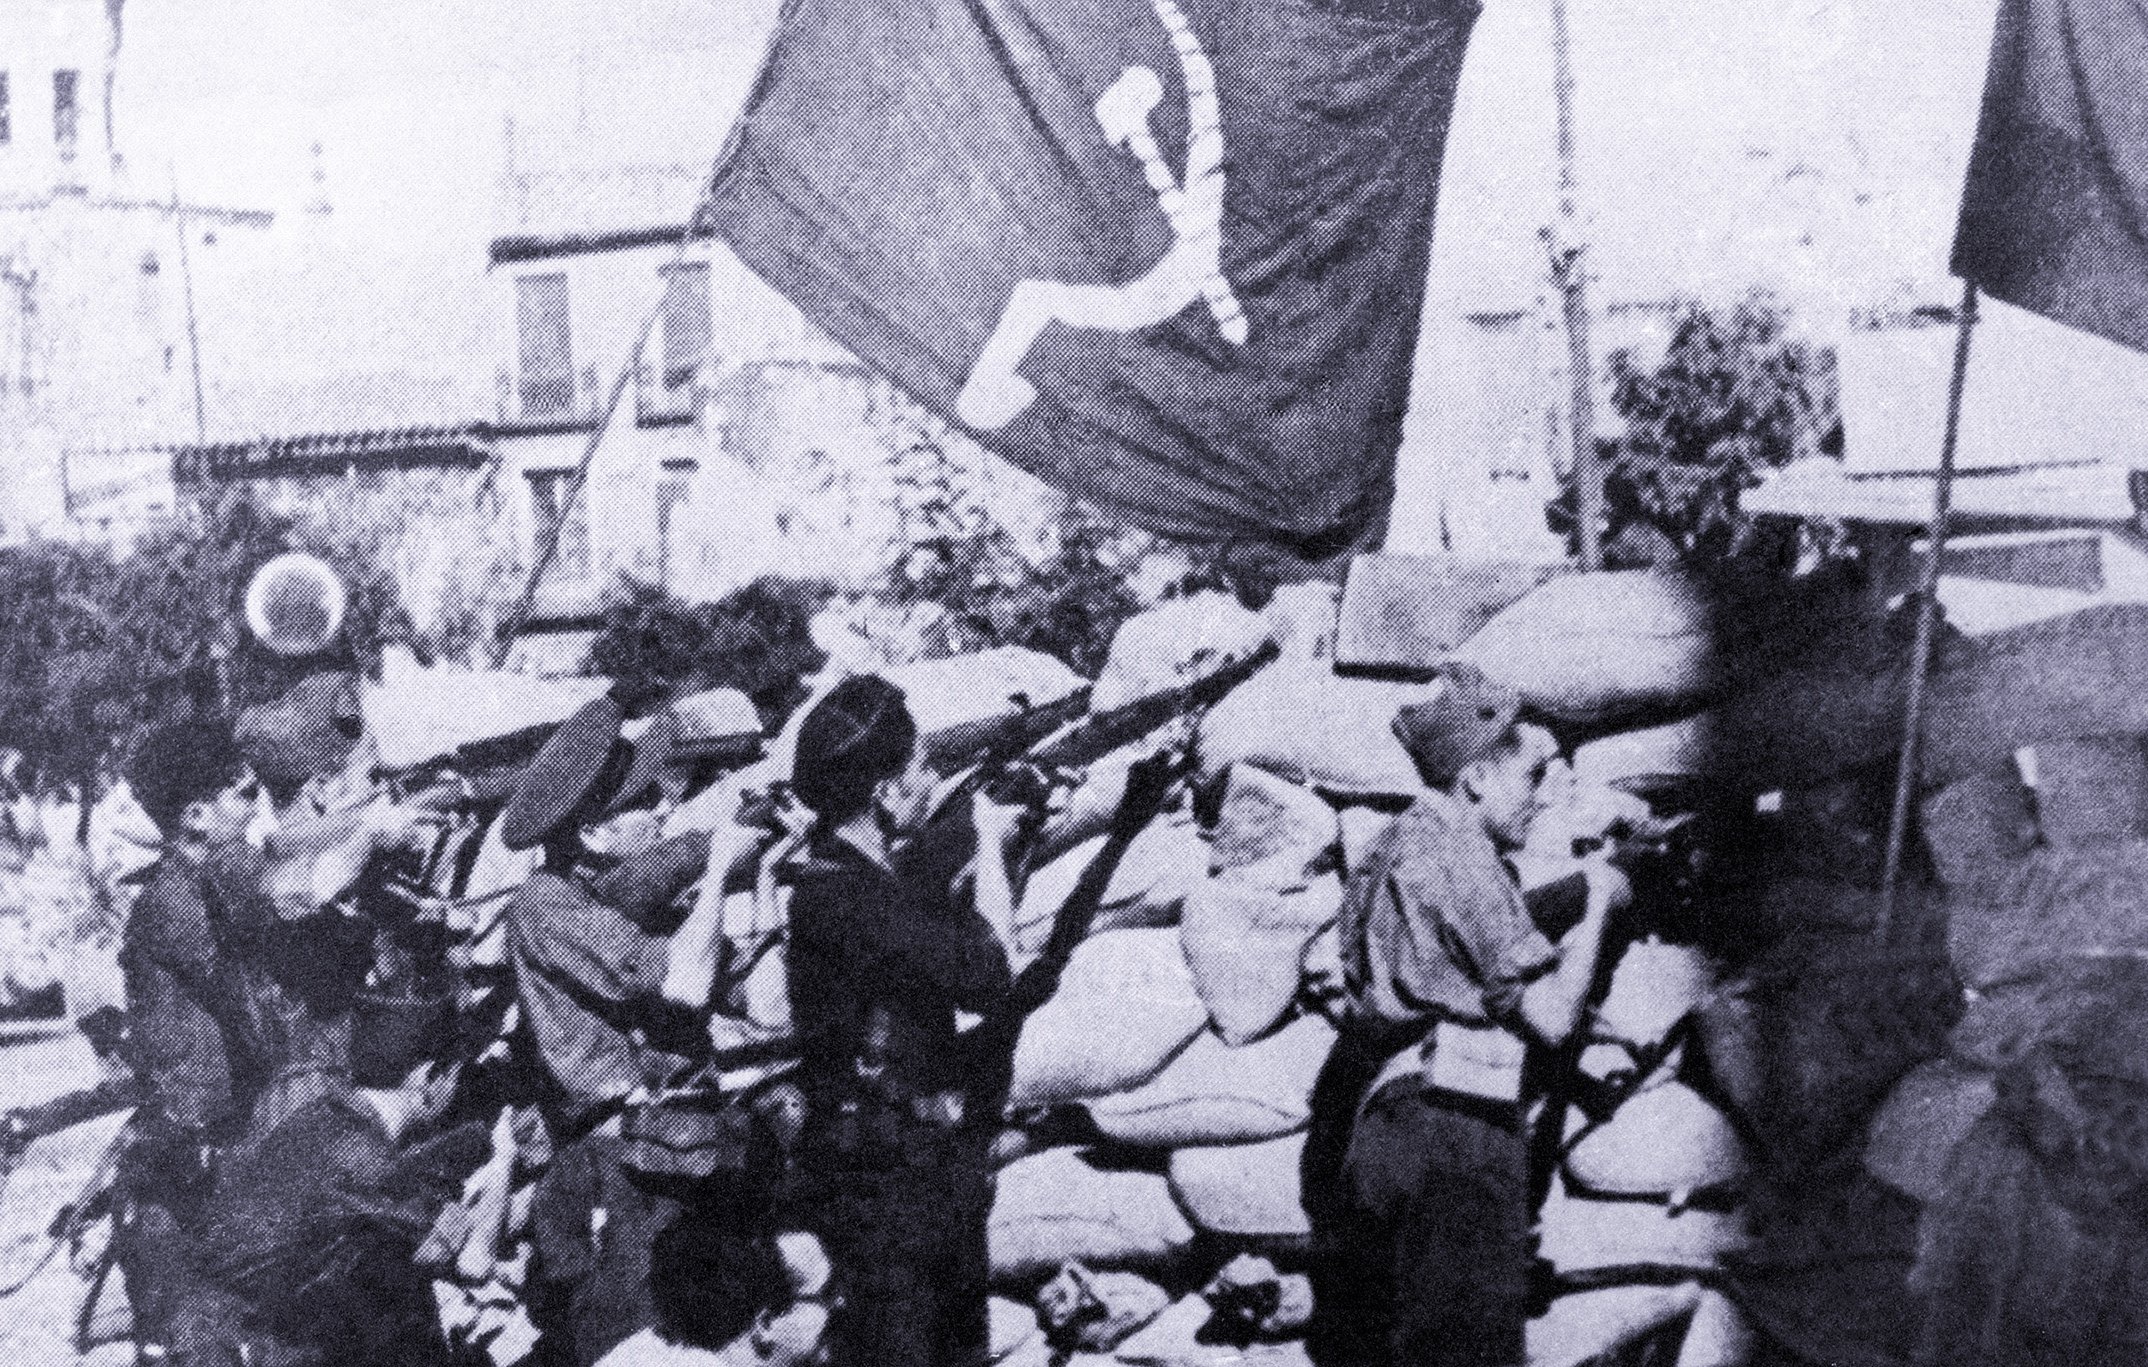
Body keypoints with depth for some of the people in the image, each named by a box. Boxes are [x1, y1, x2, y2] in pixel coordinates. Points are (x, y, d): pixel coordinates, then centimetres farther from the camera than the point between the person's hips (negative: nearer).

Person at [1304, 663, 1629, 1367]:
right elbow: (1551, 1016, -13)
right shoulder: (1459, 854, -11)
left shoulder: (1391, 847, 18)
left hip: (1368, 1122, 10)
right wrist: (1599, 901, 1)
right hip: (1452, 1132, -10)